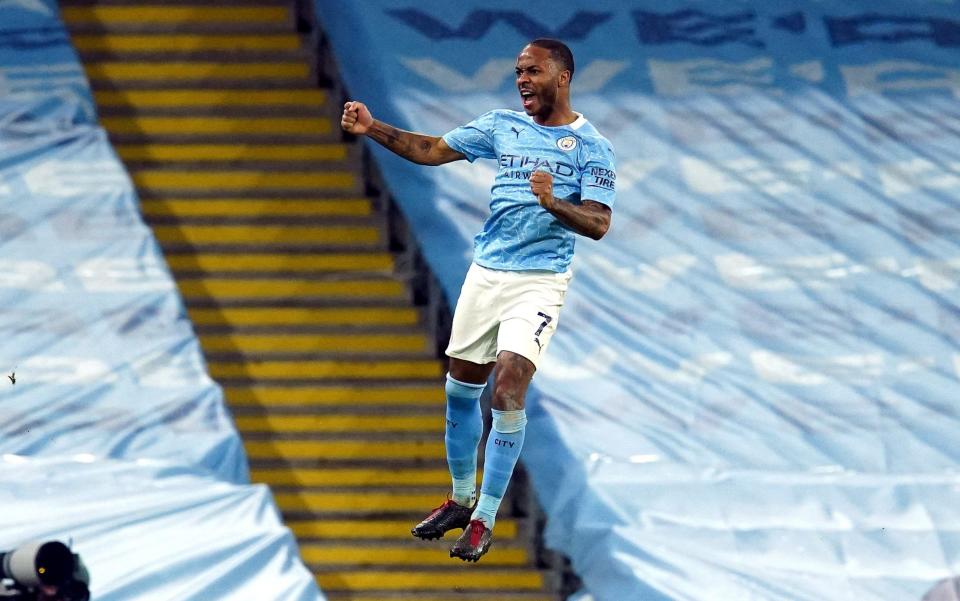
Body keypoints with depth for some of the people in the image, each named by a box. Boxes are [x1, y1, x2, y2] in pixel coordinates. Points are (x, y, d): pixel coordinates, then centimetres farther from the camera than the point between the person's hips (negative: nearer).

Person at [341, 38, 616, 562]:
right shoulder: (502, 126, 9)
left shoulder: (591, 146, -6)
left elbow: (598, 224, -14)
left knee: (508, 388, -18)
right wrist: (373, 129, -4)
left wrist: (552, 204, -32)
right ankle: (462, 499, 29)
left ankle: (484, 519, -10)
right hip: (485, 275, 5)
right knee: (461, 387, 10)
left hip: (539, 282, -5)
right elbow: (433, 150, 8)